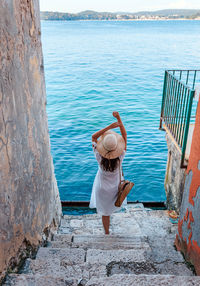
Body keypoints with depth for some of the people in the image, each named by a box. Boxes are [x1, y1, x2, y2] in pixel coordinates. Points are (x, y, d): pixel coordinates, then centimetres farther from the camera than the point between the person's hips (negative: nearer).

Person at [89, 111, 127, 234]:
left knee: (105, 212, 21)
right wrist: (118, 118, -29)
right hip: (116, 187, 0)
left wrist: (109, 127, -35)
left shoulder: (100, 158, -33)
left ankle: (107, 233, 40)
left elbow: (94, 137, -25)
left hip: (103, 188, 0)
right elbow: (124, 135, -24)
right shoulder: (120, 158, -31)